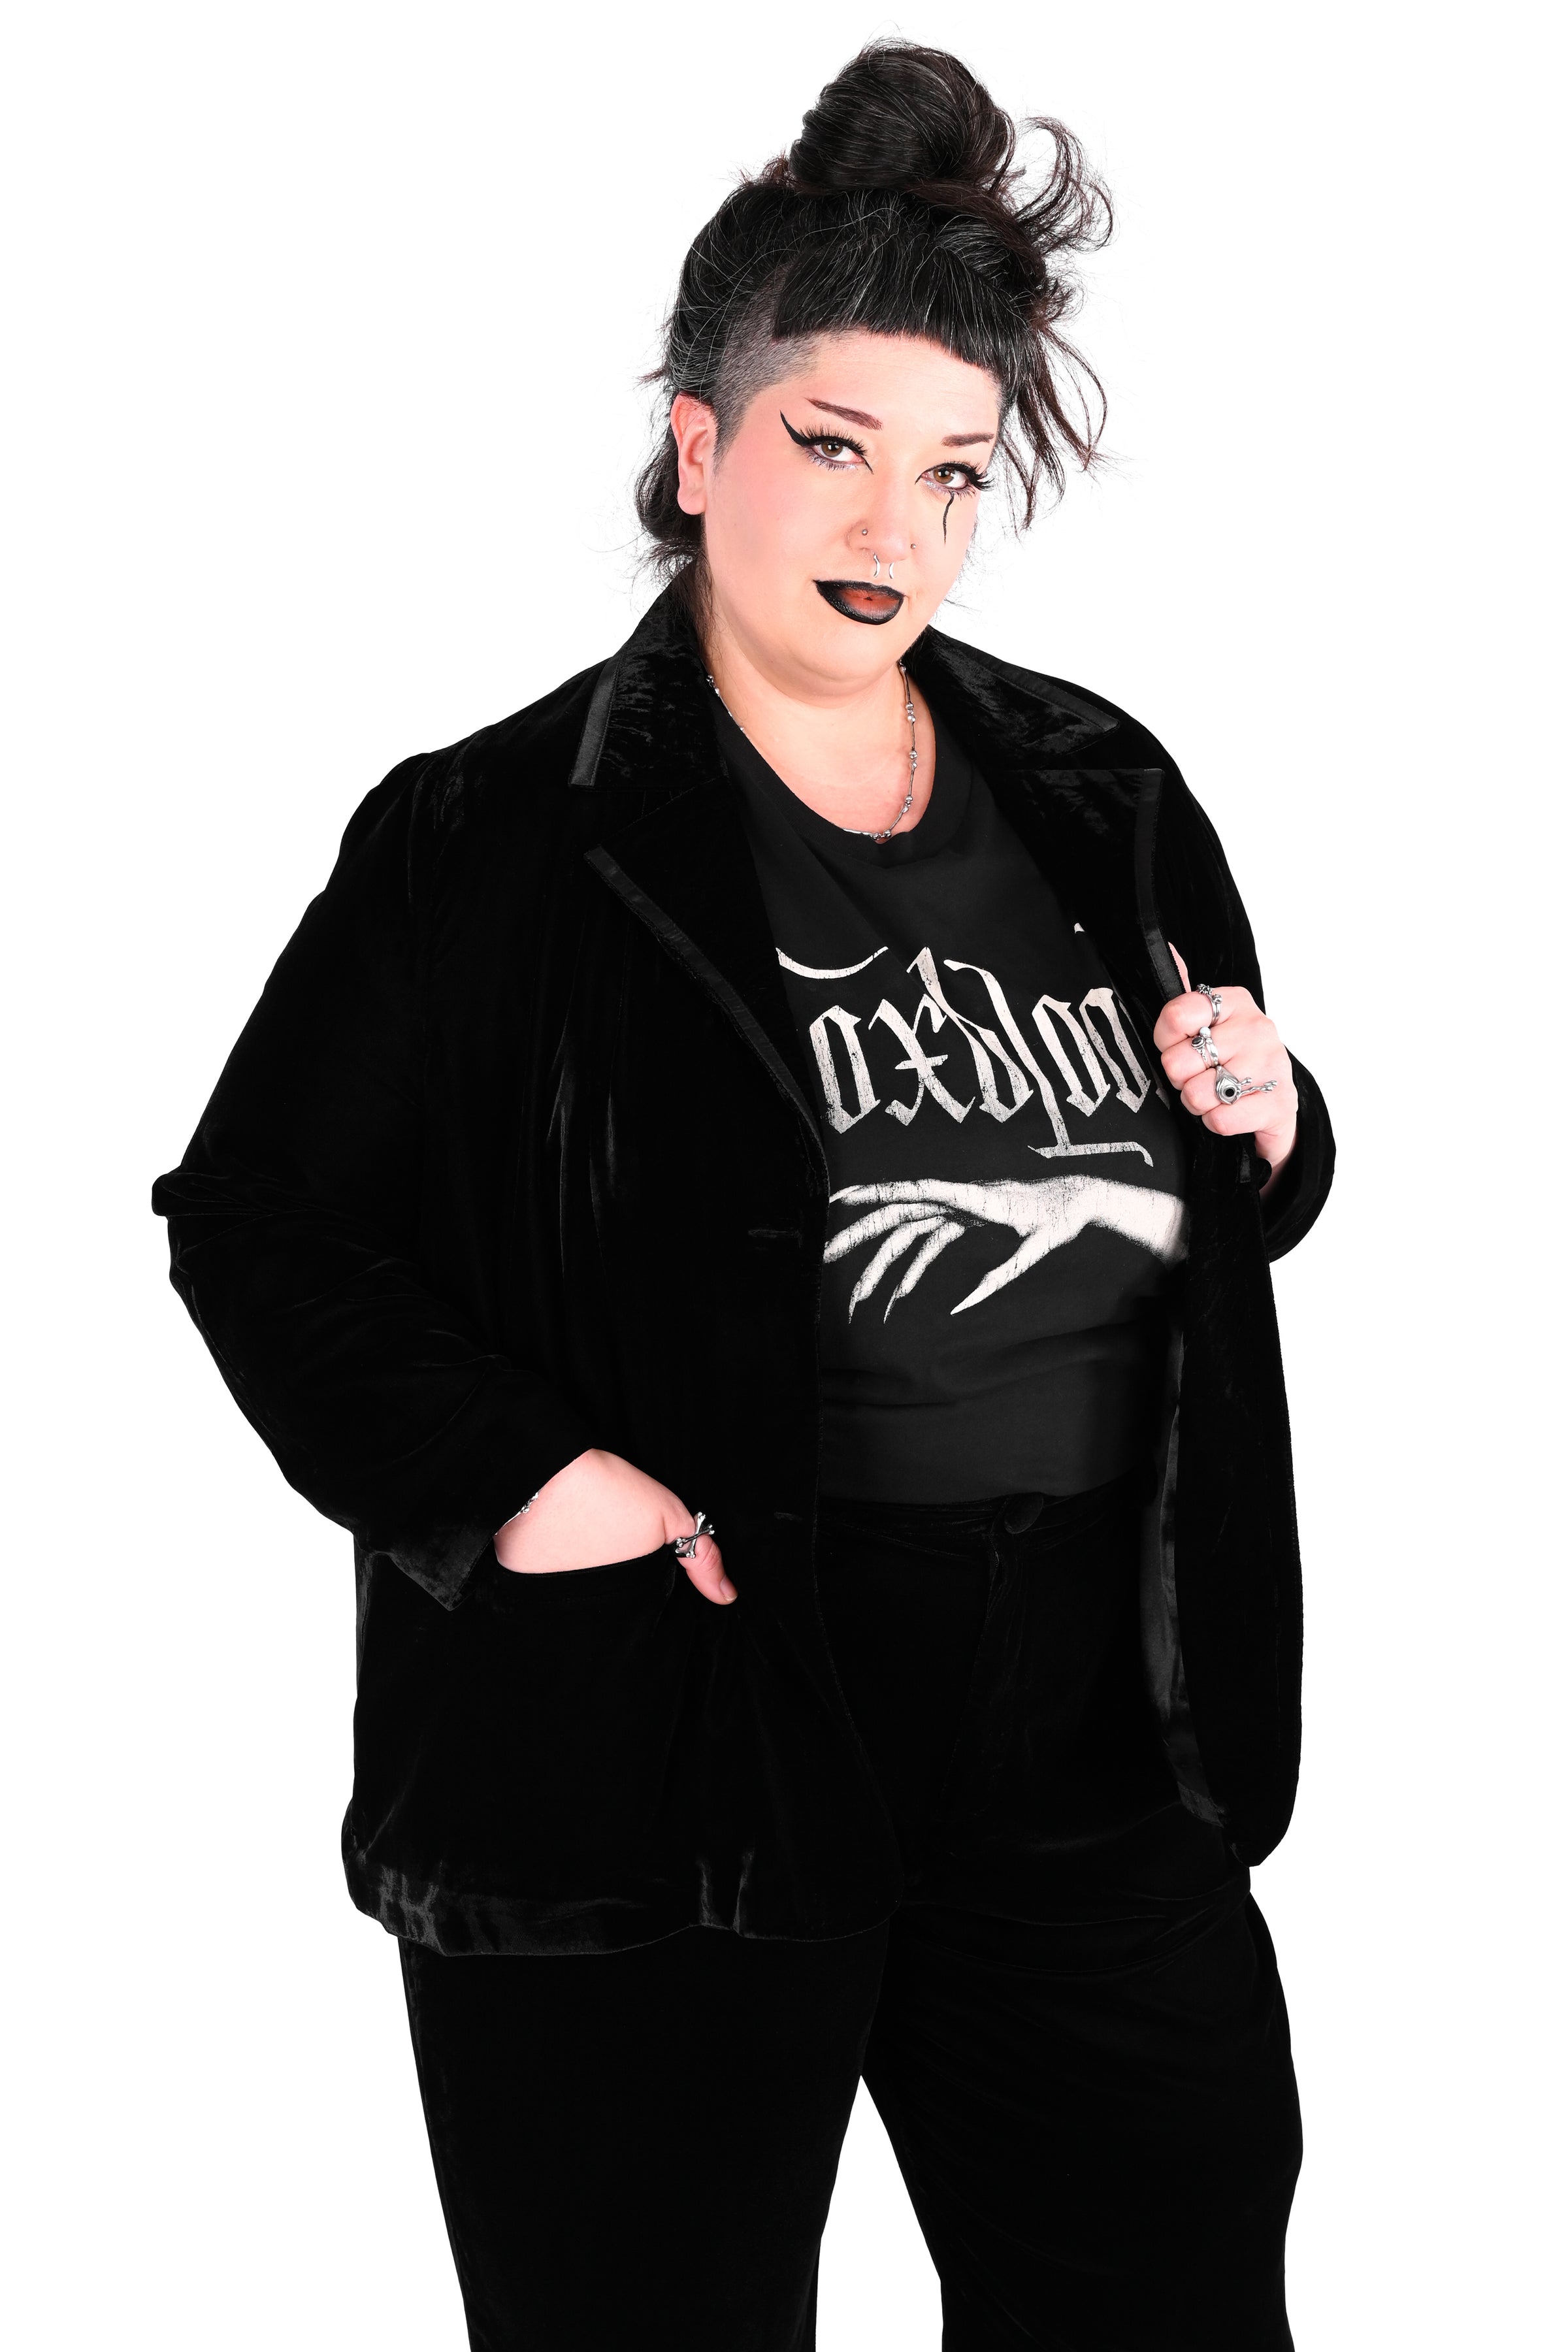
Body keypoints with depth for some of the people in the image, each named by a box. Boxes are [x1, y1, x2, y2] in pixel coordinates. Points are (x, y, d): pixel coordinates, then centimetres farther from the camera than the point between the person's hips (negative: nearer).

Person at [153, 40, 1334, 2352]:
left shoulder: (1106, 800, 9)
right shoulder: (498, 840, -6)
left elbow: (1227, 1211, 22)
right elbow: (256, 1212, -3)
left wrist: (1271, 1134, -1)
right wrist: (508, 1485, -15)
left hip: (1093, 1745, 5)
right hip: (668, 1749, -4)